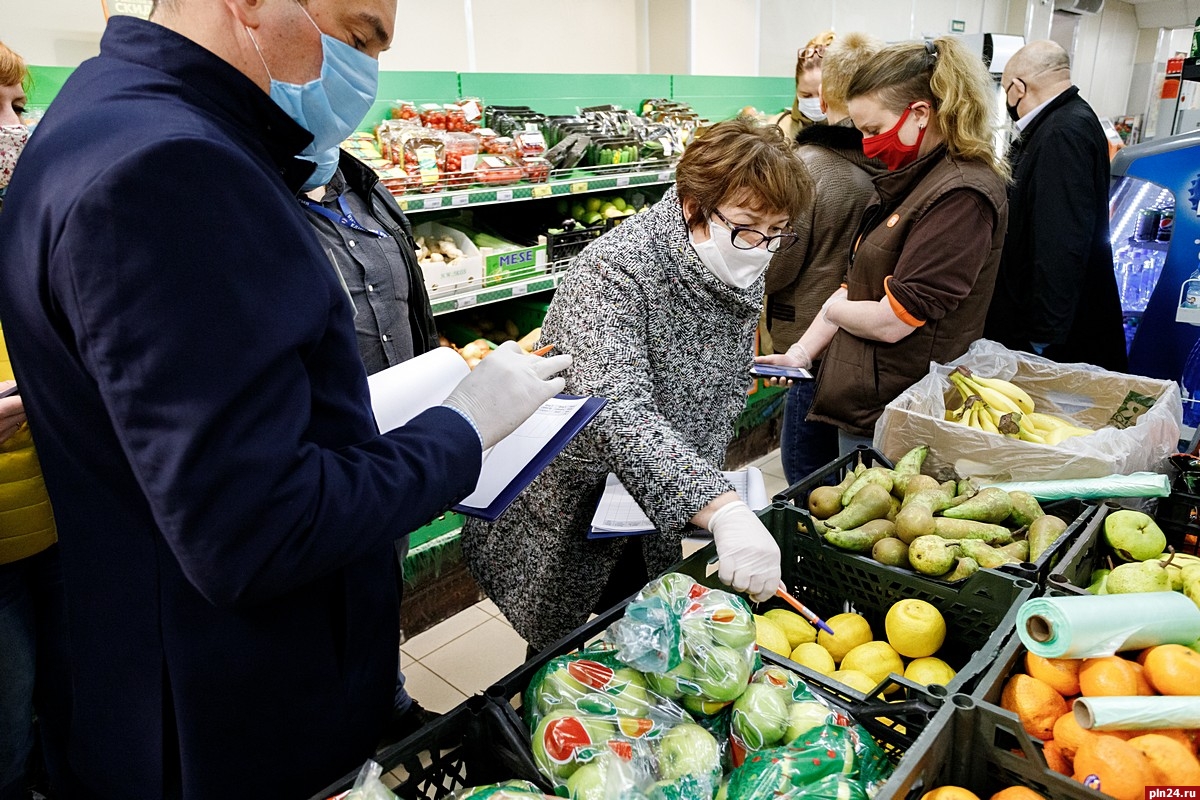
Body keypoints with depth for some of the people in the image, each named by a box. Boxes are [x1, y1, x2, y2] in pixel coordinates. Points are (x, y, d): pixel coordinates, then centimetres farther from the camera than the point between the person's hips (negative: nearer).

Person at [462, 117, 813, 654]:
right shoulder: (615, 268, -28)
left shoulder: (743, 277, -3)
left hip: (660, 526, 6)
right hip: (568, 524, -6)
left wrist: (705, 490, -6)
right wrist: (721, 510, -51)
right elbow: (615, 408, -42)